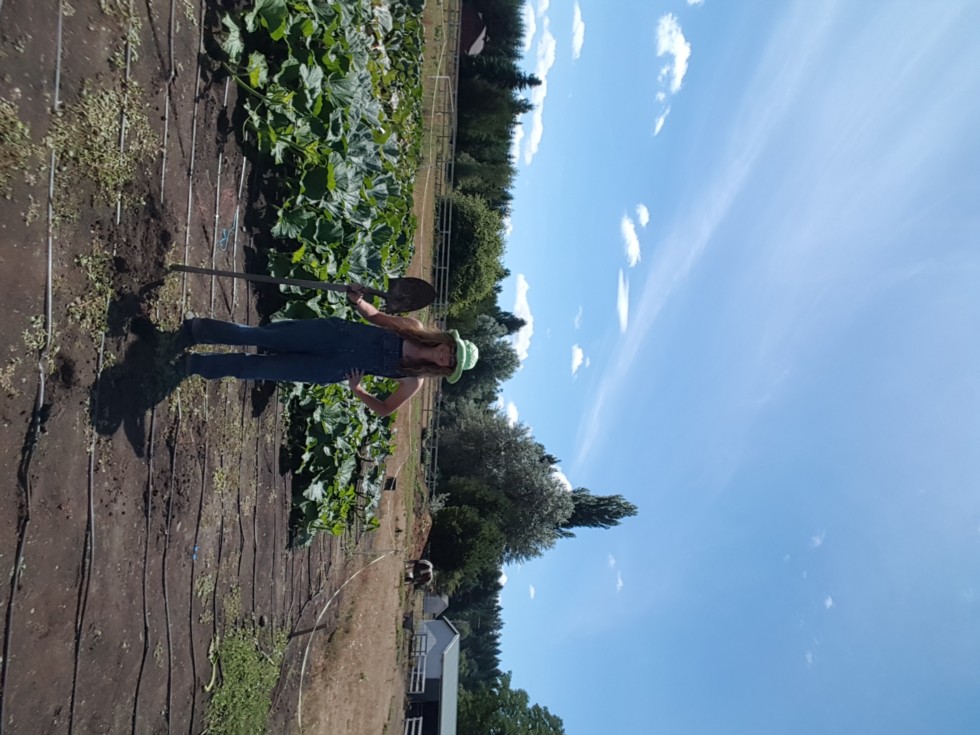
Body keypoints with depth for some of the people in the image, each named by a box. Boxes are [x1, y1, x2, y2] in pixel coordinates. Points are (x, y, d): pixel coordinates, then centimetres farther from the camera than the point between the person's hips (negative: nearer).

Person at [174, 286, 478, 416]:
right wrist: (359, 302, -12)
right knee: (263, 336, -8)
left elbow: (384, 409, -2)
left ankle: (195, 365, 13)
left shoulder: (414, 381, -7)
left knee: (262, 368, -4)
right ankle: (195, 330, 9)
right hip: (337, 334, 2)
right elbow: (375, 316, 8)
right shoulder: (414, 328, -2)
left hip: (335, 370, -1)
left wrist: (357, 390, -15)